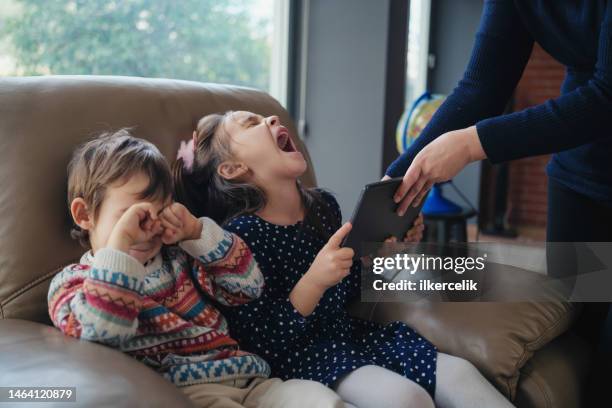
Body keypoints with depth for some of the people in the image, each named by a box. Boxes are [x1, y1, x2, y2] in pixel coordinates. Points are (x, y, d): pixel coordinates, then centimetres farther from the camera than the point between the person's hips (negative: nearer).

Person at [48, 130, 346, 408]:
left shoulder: (177, 257, 22)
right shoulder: (72, 281, 7)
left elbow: (248, 286, 15)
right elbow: (102, 333, -16)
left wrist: (197, 232, 6)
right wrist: (119, 241, -17)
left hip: (246, 379, 6)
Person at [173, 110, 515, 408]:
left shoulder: (324, 204, 7)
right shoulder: (240, 233, -14)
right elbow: (262, 344, -17)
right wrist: (314, 281, -28)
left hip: (352, 334, 7)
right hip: (297, 353, -6)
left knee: (458, 373, -15)